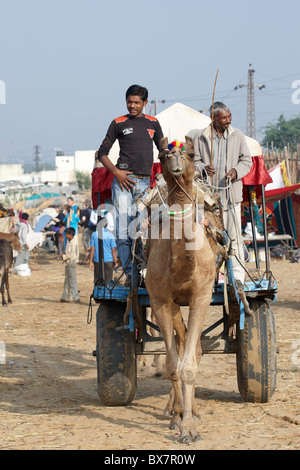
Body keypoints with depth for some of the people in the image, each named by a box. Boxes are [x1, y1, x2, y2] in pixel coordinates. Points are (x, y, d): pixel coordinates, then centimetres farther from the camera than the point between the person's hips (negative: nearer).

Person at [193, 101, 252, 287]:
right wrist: (203, 168, -13)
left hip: (231, 193, 0)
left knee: (234, 234, -4)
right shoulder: (201, 136, 4)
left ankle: (237, 275, 1)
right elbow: (194, 160, 9)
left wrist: (236, 171, -9)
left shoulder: (237, 135, 7)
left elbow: (247, 160, 10)